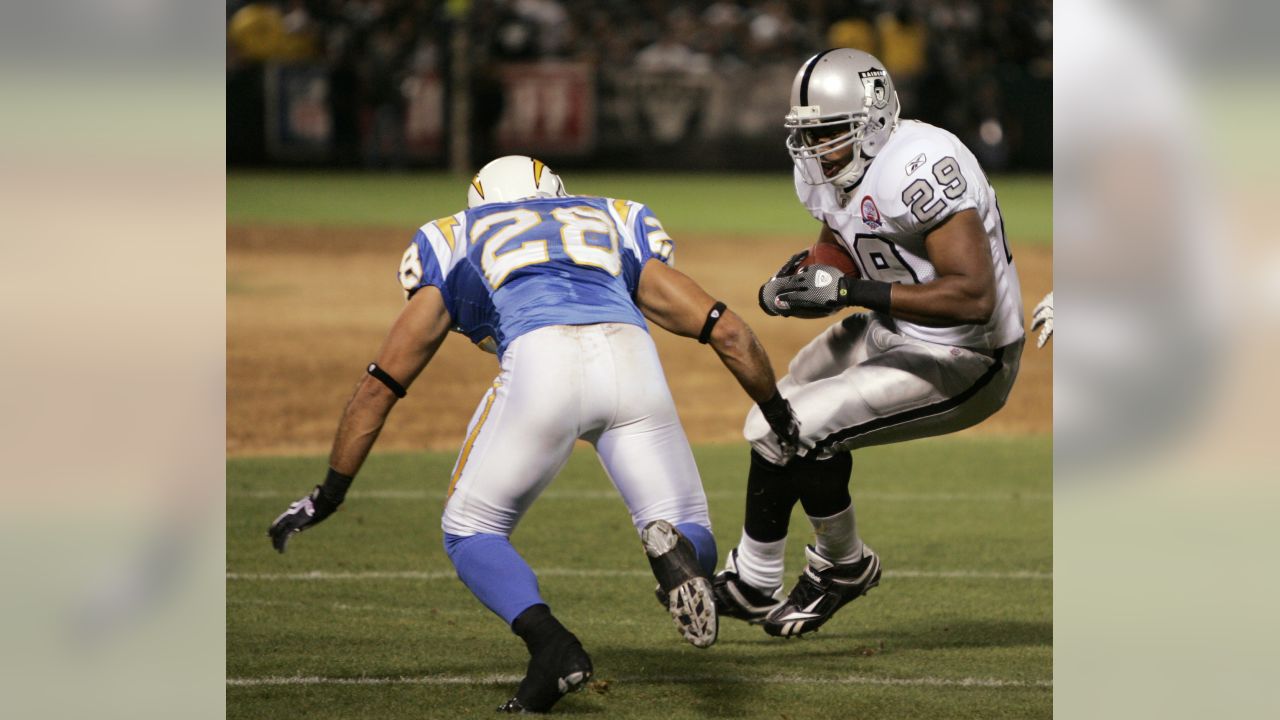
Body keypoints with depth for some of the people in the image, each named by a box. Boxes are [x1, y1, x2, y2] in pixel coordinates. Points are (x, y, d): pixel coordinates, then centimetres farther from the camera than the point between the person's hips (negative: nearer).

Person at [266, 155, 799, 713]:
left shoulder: (452, 241, 32)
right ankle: (673, 550, -23)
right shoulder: (619, 224, 37)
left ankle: (551, 644, -9)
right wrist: (780, 418, 44)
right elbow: (727, 332, 29)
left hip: (540, 361, -2)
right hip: (630, 357, 2)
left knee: (471, 534, 18)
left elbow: (382, 383, 33)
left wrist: (330, 494, 41)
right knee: (691, 541, 14)